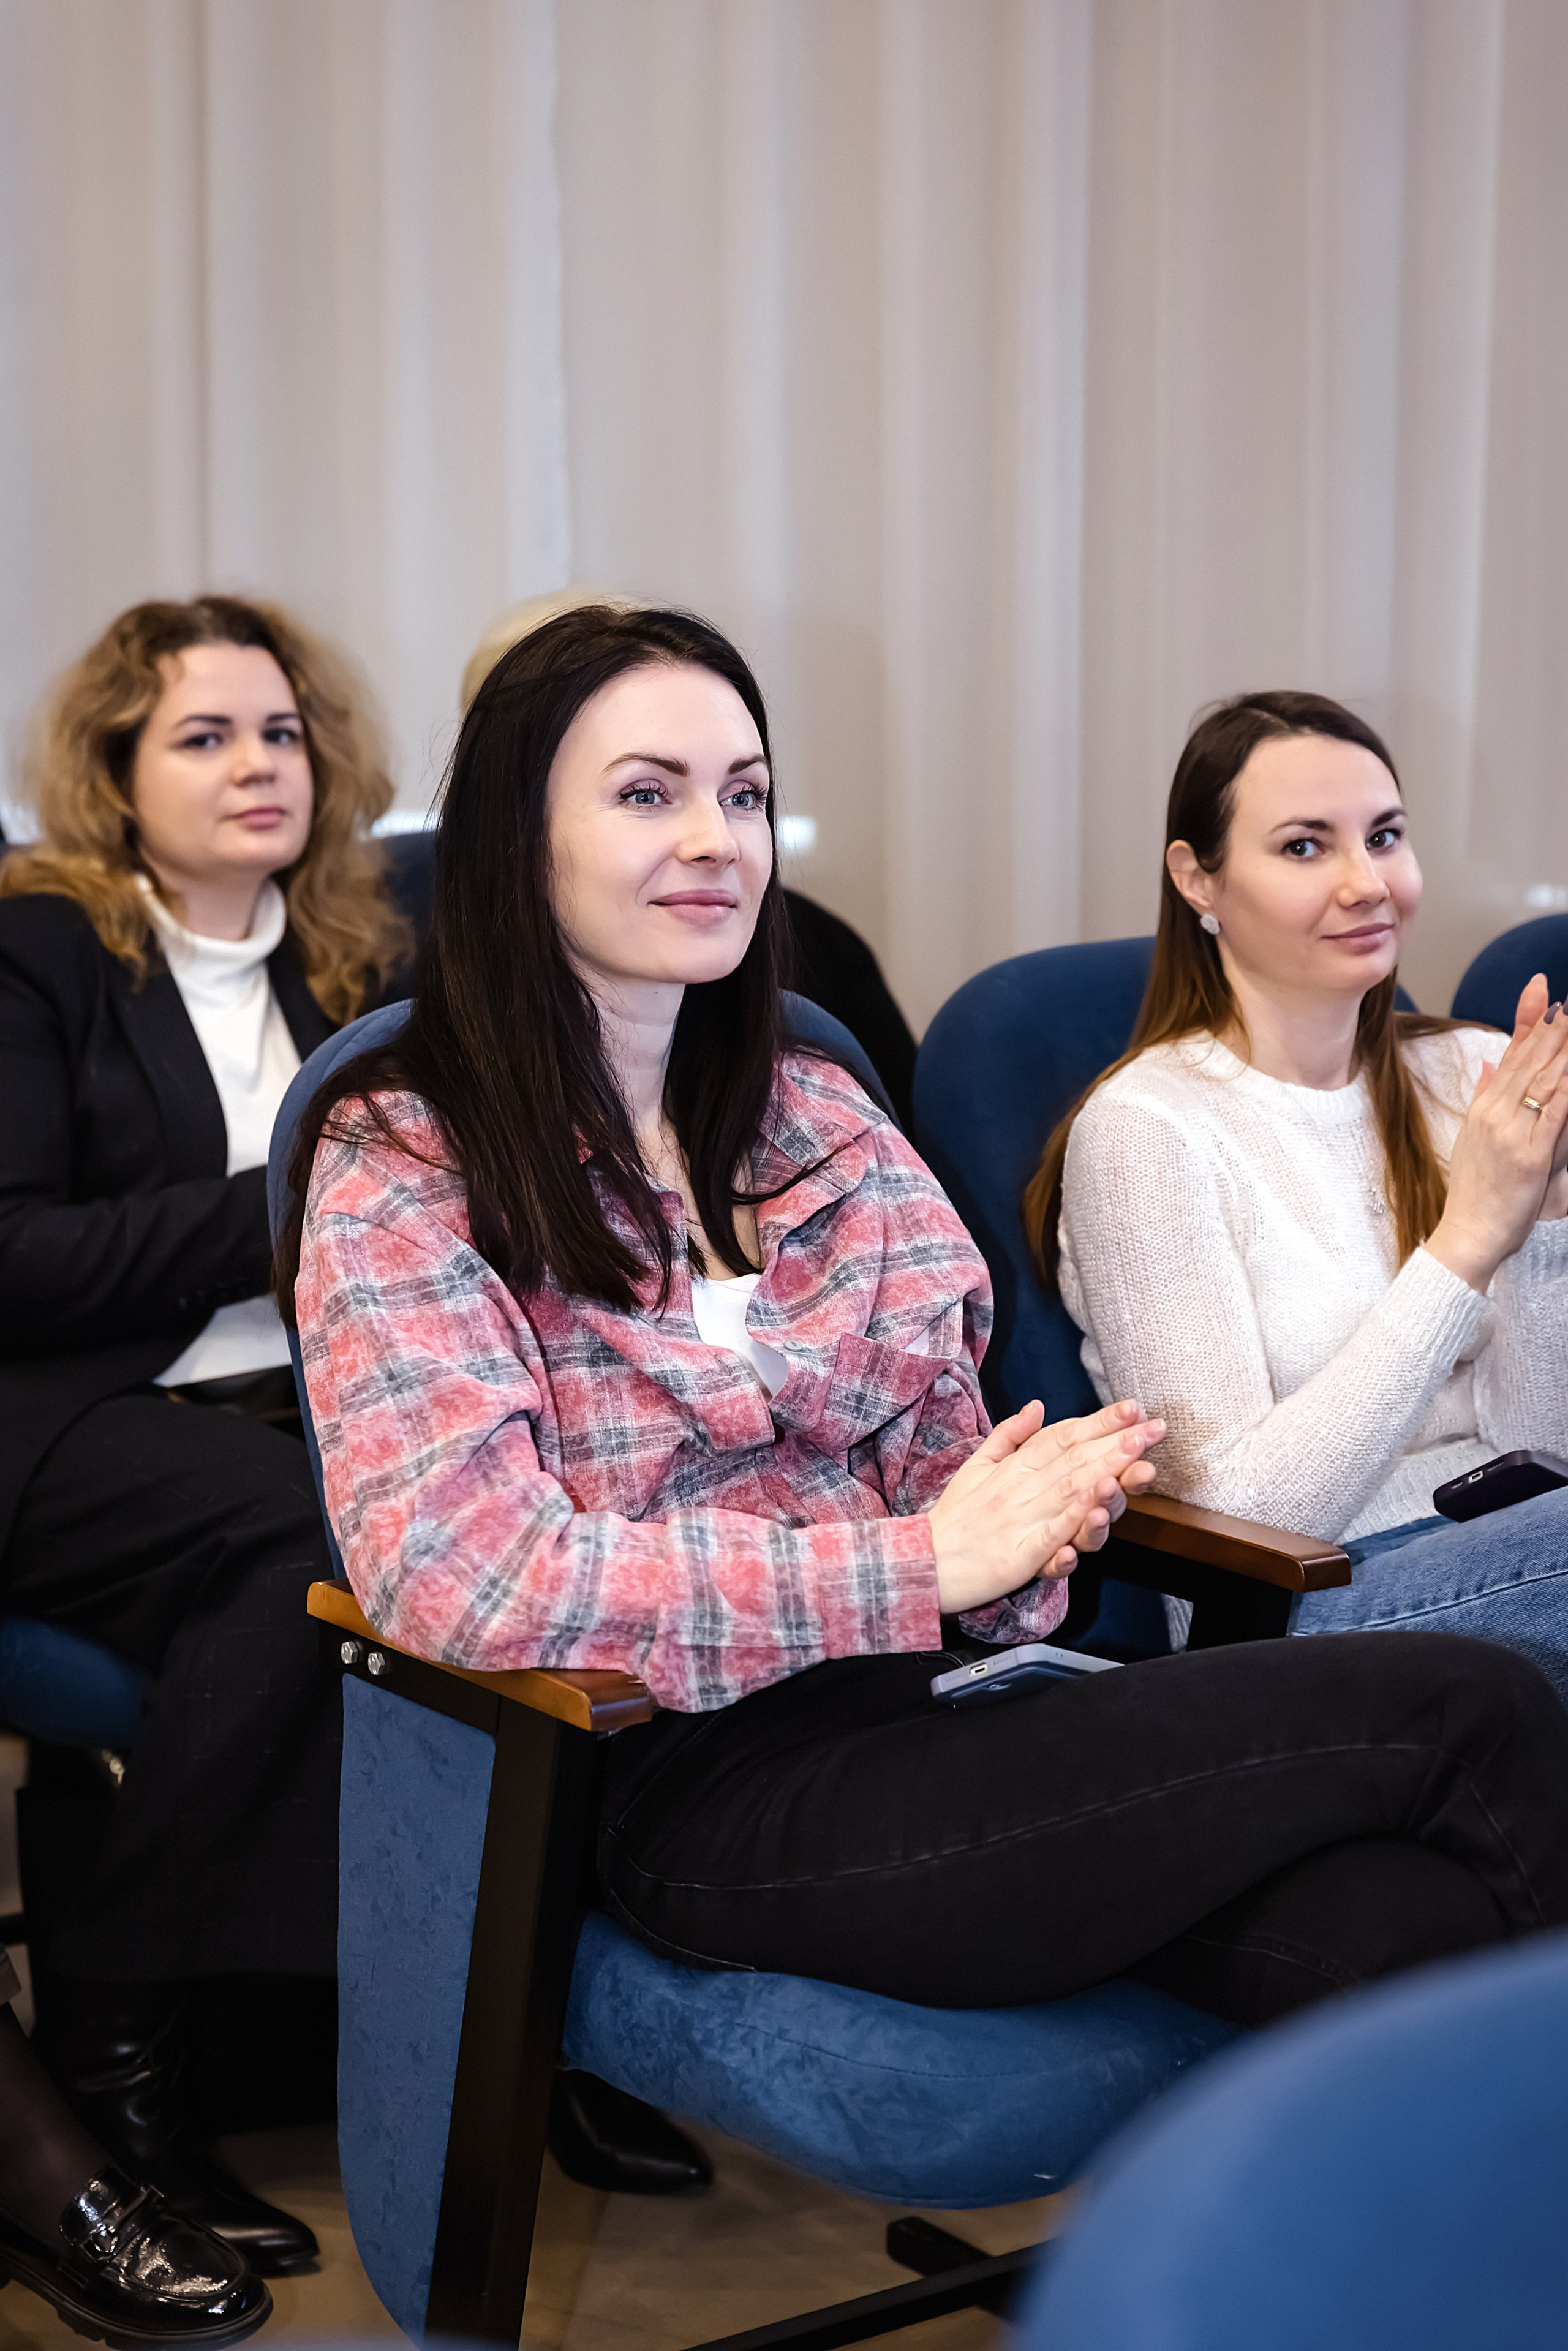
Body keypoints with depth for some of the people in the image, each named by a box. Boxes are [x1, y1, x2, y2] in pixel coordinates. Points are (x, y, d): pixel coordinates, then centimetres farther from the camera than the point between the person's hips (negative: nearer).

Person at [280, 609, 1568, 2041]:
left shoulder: (821, 1118, 17)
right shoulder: (399, 1167, -2)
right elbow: (454, 1572, -15)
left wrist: (1021, 1533, -9)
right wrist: (926, 1562, -14)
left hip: (934, 1706, 6)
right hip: (704, 1783, -6)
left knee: (1403, 1924, -26)